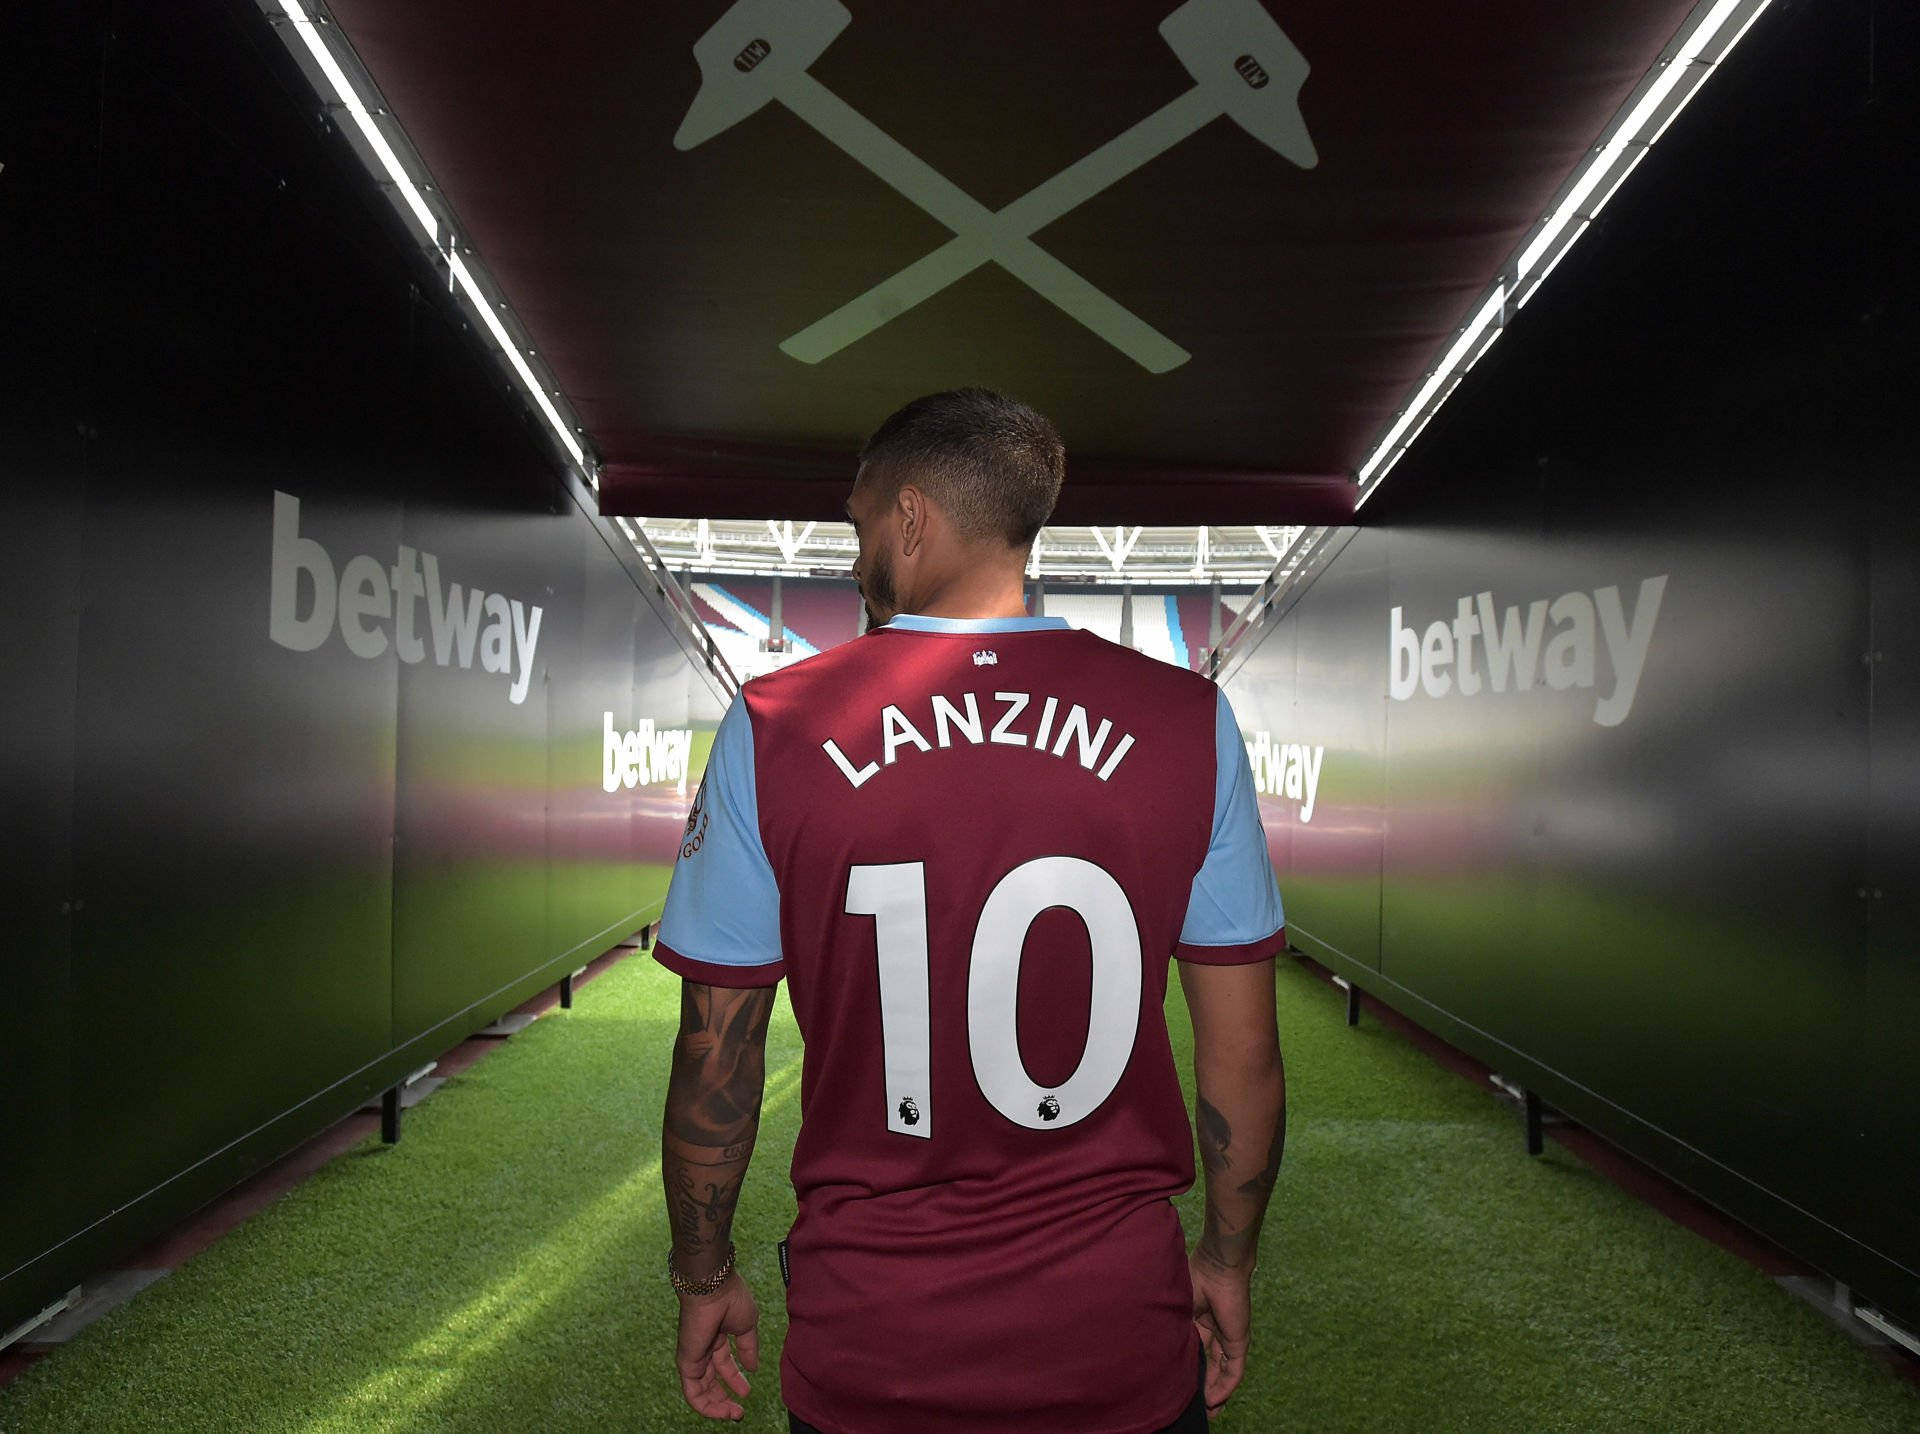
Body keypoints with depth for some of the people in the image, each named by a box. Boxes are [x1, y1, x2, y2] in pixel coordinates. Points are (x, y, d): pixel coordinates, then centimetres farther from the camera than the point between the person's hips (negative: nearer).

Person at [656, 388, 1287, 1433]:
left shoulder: (772, 728, -11)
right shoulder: (1189, 722, -8)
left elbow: (715, 1058, -5)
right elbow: (1244, 1051, -3)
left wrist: (705, 1279, 10)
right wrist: (1229, 1260, 12)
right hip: (1124, 1344, 1)